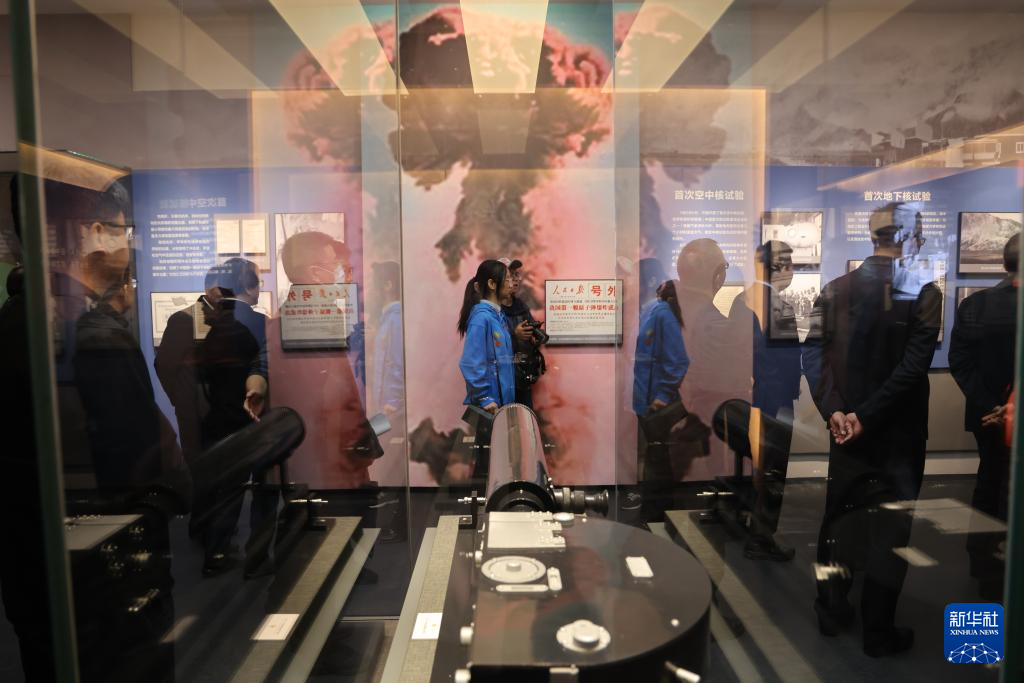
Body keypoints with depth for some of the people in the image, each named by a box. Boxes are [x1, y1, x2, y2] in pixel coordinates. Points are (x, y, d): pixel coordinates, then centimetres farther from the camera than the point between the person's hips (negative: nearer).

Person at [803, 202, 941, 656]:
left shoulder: (835, 289, 1)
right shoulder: (923, 291, -8)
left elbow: (813, 353, -8)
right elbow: (912, 367, -17)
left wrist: (833, 410, -12)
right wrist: (868, 416, -17)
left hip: (845, 425, 3)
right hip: (899, 430, -3)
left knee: (839, 515, 16)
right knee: (890, 526, 7)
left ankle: (832, 611, 28)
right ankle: (878, 632, 18)